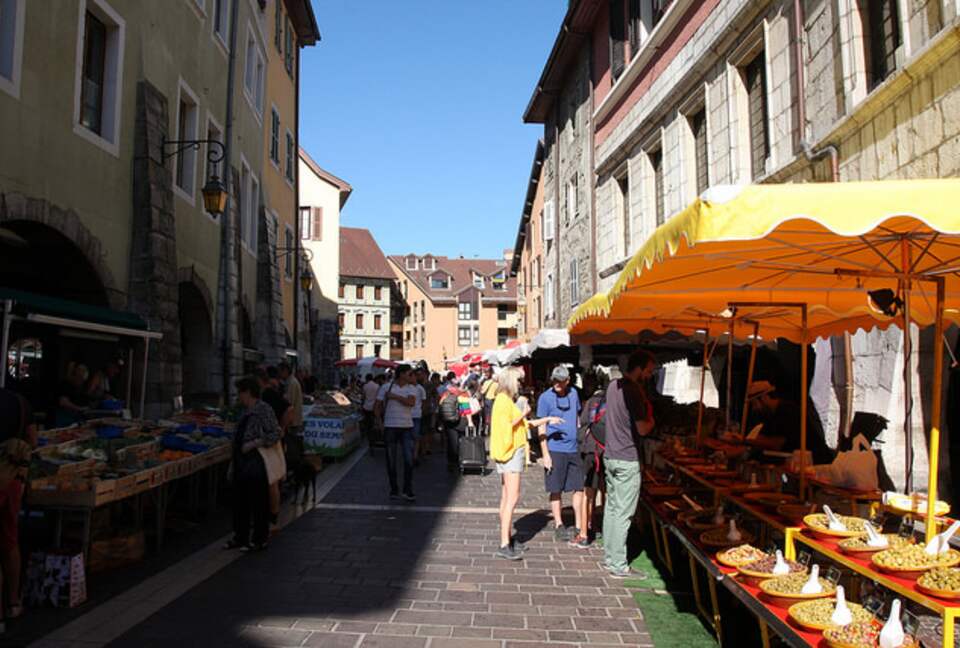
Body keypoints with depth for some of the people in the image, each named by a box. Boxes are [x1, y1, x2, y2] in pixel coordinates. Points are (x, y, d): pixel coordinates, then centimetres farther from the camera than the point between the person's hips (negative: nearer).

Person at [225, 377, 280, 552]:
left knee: (258, 504, 1)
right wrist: (233, 463, 21)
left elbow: (274, 434, -19)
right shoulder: (245, 412, 15)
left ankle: (259, 540, 11)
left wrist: (253, 444, -22)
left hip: (256, 465, -9)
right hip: (241, 465, 9)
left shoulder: (264, 410, -13)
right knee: (240, 502, 16)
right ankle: (240, 537, 28)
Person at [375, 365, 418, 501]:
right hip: (390, 427, -1)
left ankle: (408, 491, 5)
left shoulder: (411, 388, 4)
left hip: (407, 428, 1)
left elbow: (411, 402, -16)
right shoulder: (386, 387, 1)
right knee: (391, 461, 6)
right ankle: (394, 490, 20)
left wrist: (394, 396, -13)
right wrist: (380, 421, 2)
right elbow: (378, 406, 6)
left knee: (409, 460, -5)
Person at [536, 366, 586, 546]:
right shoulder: (545, 398, -8)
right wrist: (545, 455, -12)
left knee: (579, 488, 7)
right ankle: (559, 527, 18)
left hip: (573, 449, 5)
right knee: (556, 490, 5)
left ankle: (578, 528, 18)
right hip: (554, 450, -5)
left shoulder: (573, 393, 6)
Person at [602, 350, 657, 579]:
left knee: (611, 507, 14)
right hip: (627, 460, -9)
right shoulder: (634, 391, -18)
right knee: (623, 513, -2)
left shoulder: (613, 386, 10)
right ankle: (618, 566, 5)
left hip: (610, 456, 9)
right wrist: (651, 418, 0)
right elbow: (642, 429, -20)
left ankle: (609, 557, 23)